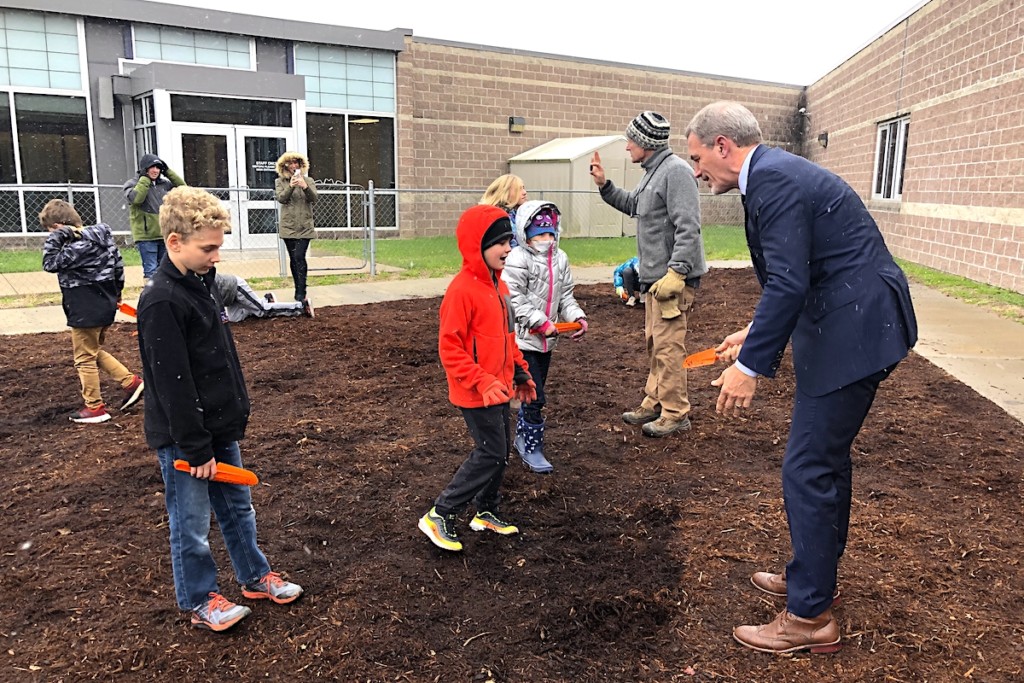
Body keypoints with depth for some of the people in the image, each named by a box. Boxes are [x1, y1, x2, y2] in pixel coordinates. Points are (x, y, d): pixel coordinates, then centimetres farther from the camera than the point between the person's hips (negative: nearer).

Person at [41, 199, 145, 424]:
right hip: (105, 305, 9)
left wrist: (56, 237, -16)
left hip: (86, 312, -9)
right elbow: (117, 263, 12)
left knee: (85, 359, 5)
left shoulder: (78, 247, -23)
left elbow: (50, 264, -17)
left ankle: (94, 408, 15)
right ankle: (131, 382, 19)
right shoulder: (101, 237, 4)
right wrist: (116, 292, 23)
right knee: (95, 352, 24)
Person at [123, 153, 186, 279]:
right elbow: (135, 198, -20)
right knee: (151, 271, -7)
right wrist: (145, 178, -14)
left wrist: (167, 171, 5)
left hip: (164, 235, 5)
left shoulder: (164, 183, 11)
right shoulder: (132, 183, -2)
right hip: (145, 236, -5)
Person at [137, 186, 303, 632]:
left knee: (237, 507, 20)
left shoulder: (203, 283, 7)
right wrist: (196, 448, -18)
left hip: (220, 426, 9)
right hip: (184, 437, -8)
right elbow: (173, 385, -22)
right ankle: (200, 600, 26)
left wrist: (237, 411, 19)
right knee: (192, 521, 9)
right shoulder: (162, 302, -22)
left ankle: (255, 576, 37)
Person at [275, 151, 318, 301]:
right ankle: (299, 289, 18)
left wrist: (305, 187, -26)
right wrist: (291, 186, -24)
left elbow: (313, 198, -8)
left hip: (304, 226, -2)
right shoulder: (280, 182, 7)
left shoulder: (308, 180, 6)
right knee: (293, 258, 7)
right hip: (288, 226, 2)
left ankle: (301, 292, -16)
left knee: (299, 257, -15)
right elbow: (281, 198, -9)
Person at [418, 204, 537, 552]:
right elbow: (449, 348, -22)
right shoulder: (462, 289, -21)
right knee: (491, 454, -5)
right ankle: (439, 515, 8)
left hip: (498, 388, 9)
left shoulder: (498, 285, 8)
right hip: (476, 394, -9)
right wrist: (482, 383, -25)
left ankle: (486, 512, 35)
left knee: (499, 451, 16)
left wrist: (520, 372, 17)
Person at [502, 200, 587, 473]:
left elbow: (566, 296, 11)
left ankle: (522, 437, 36)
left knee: (532, 393, 19)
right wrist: (541, 322, -22)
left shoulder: (560, 259, 7)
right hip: (523, 339, -7)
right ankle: (532, 448, 9)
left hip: (546, 340, 7)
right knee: (535, 397, -6)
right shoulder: (517, 260, -14)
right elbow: (515, 301, -18)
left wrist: (577, 317, -6)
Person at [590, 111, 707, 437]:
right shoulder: (652, 173, 16)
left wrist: (675, 273, -25)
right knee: (654, 343, 16)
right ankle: (654, 403, 27)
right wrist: (604, 185, 21)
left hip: (672, 277, -10)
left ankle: (675, 413, 4)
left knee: (668, 346, -6)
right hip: (654, 276, 10)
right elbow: (632, 205, 32)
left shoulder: (675, 171, -15)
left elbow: (688, 227, -21)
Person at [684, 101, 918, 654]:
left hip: (854, 331, -11)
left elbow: (788, 282, -26)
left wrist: (750, 366, -22)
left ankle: (809, 617, 10)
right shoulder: (776, 173, 14)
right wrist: (755, 333, 22)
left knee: (808, 469, -4)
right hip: (851, 324, 11)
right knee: (828, 457, 21)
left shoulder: (773, 179, -17)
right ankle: (815, 573, 39)